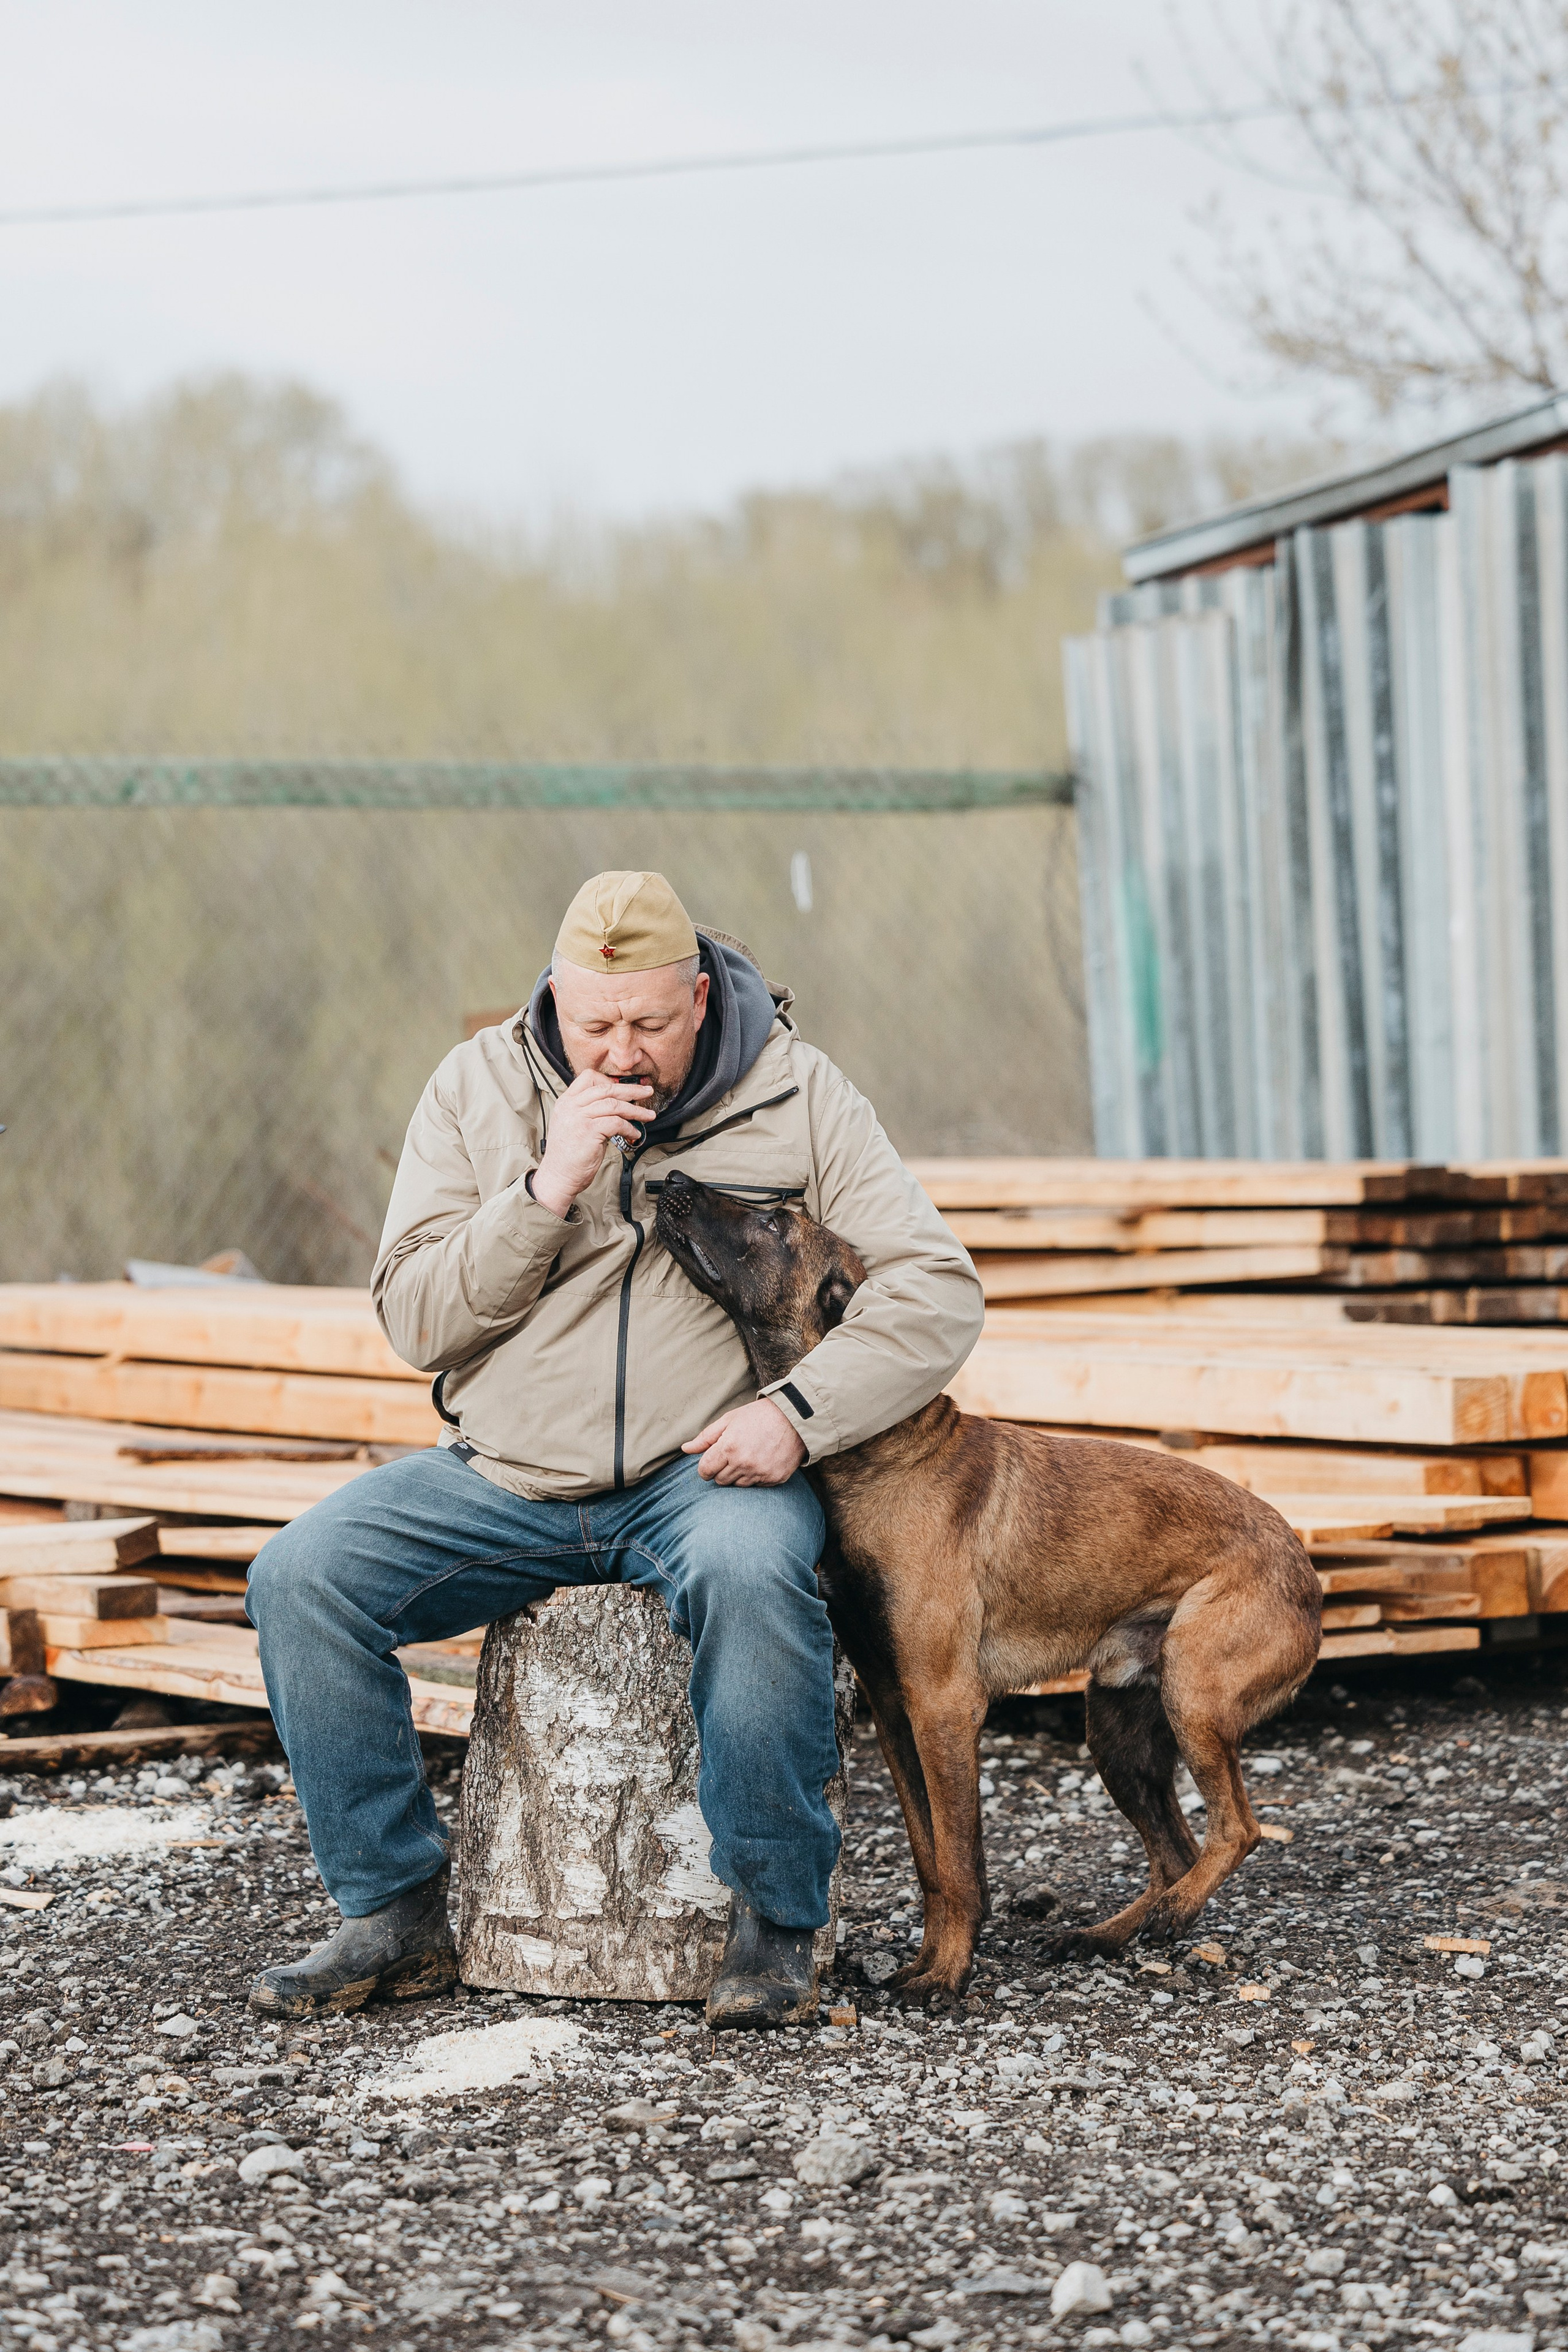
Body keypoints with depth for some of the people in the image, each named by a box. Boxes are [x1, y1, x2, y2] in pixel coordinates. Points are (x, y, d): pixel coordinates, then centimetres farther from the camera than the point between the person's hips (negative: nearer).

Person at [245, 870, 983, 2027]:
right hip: (504, 1475, 3)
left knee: (752, 1573, -38)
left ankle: (777, 1925, -21)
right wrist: (545, 1192, -14)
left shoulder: (798, 1096, -1)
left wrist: (800, 1409, -21)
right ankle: (396, 1917, -7)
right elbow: (416, 1320, 0)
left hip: (706, 1468, -3)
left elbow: (937, 1292, -5)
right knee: (302, 1575, -19)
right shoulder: (480, 1088, 4)